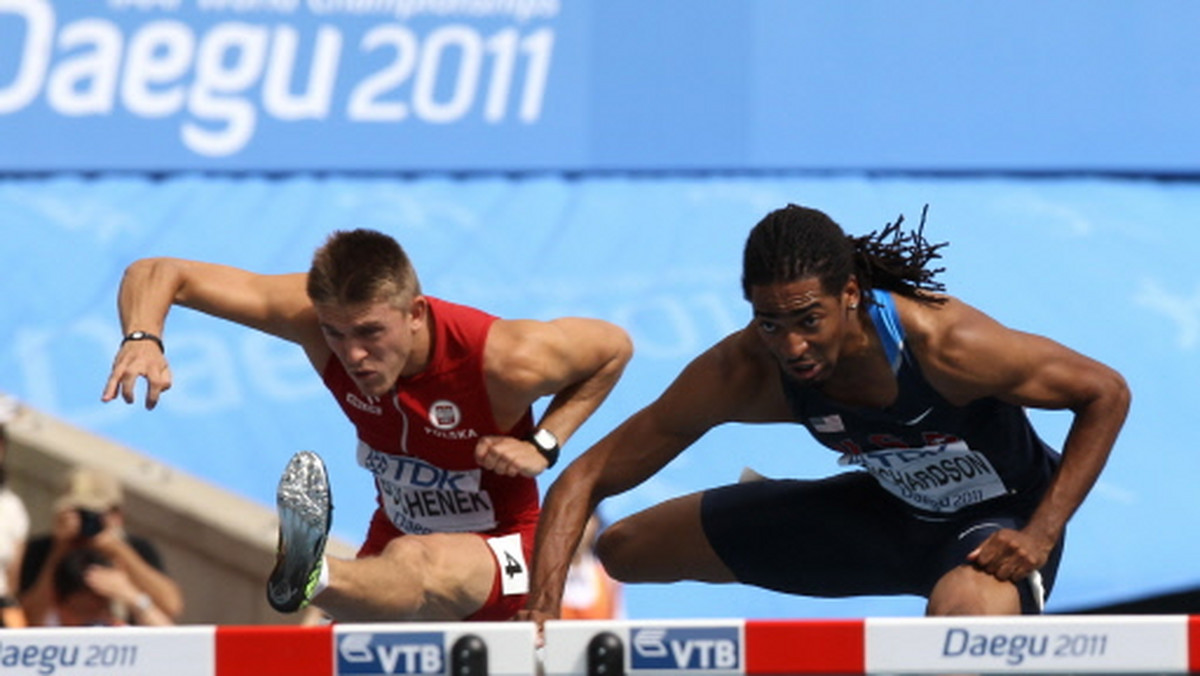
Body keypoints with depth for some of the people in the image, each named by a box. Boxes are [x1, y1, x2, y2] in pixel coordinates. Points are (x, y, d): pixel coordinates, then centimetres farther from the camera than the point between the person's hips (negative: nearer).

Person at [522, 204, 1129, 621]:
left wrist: (1040, 535, -29)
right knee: (625, 550, 8)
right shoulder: (742, 375, -24)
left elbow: (1106, 393, -22)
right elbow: (586, 477, -18)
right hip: (889, 508, 5)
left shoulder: (944, 344, -36)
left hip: (1000, 522, -5)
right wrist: (544, 604, -34)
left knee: (964, 613, -43)